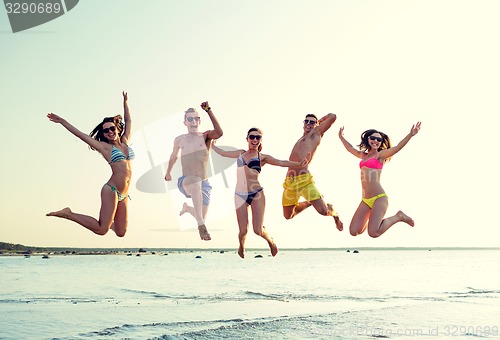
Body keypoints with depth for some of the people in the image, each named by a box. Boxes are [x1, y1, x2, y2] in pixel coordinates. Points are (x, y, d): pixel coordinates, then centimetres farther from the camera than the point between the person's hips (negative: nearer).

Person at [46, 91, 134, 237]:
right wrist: (62, 121, 3)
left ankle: (108, 222, 35)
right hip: (111, 190, -6)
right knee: (101, 230, -15)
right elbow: (81, 135, 2)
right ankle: (68, 214, -1)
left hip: (123, 195, 6)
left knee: (121, 232, 4)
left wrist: (125, 103, 30)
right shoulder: (105, 147, 2)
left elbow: (128, 121, 27)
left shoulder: (125, 142, 14)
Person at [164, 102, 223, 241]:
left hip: (203, 185, 1)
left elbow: (219, 133, -24)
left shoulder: (205, 136, 0)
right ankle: (201, 225, -45)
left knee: (202, 218, 6)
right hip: (185, 183, -1)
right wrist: (168, 172, 41)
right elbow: (173, 156, 31)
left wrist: (208, 110, -27)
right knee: (195, 180, -39)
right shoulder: (179, 140, 10)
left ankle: (187, 208, 45)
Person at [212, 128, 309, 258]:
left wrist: (299, 164, -22)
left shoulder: (262, 157, 5)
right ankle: (241, 247, 33)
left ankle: (271, 242, 25)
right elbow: (222, 152, 29)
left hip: (256, 194, -2)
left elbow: (282, 163, -8)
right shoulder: (240, 153, 15)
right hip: (240, 195, 2)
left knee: (258, 230, -11)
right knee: (243, 231, -3)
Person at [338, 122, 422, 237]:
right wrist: (341, 137, 49)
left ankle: (399, 217, 3)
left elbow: (397, 148, -15)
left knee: (374, 232, -22)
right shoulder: (363, 155, 19)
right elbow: (350, 148, 38)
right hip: (365, 200, 7)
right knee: (354, 231, -2)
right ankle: (370, 218, 28)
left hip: (379, 198, -7)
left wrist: (410, 135, -28)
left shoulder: (380, 155, 1)